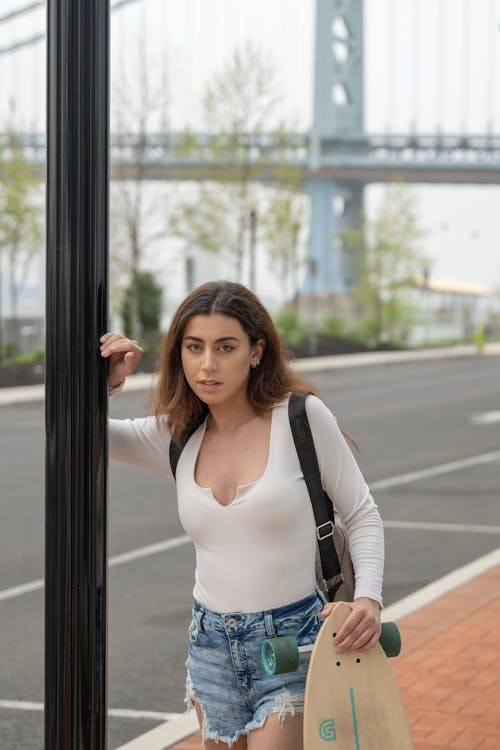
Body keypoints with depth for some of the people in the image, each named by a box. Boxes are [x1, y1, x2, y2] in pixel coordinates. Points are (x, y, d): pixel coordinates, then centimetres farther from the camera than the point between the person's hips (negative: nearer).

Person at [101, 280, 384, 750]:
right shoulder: (176, 436, 1)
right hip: (211, 643, 5)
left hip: (292, 641, -5)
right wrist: (101, 385, -11)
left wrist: (368, 597, -18)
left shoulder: (303, 416, -10)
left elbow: (361, 516, -3)